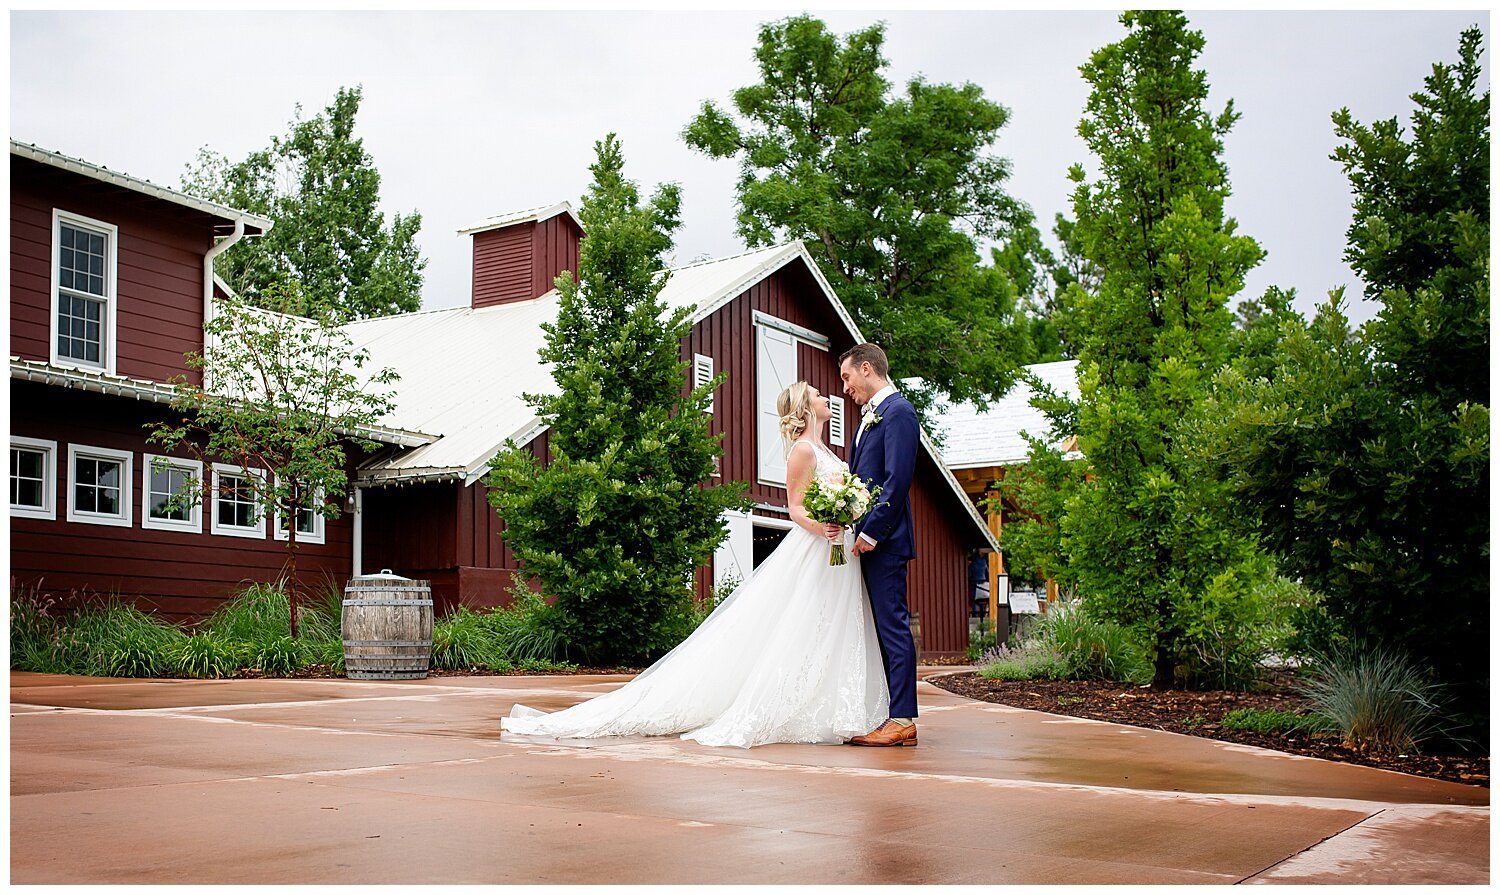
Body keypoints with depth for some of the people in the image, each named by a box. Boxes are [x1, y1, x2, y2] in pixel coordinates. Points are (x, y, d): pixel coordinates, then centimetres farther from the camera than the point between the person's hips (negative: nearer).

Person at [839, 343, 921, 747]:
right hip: (867, 537, 10)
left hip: (883, 539, -10)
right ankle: (893, 714, 14)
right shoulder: (869, 416, 20)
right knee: (881, 627, 10)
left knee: (893, 626, -8)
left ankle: (903, 720, -6)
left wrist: (871, 532, -18)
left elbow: (898, 479, -17)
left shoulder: (897, 411, -9)